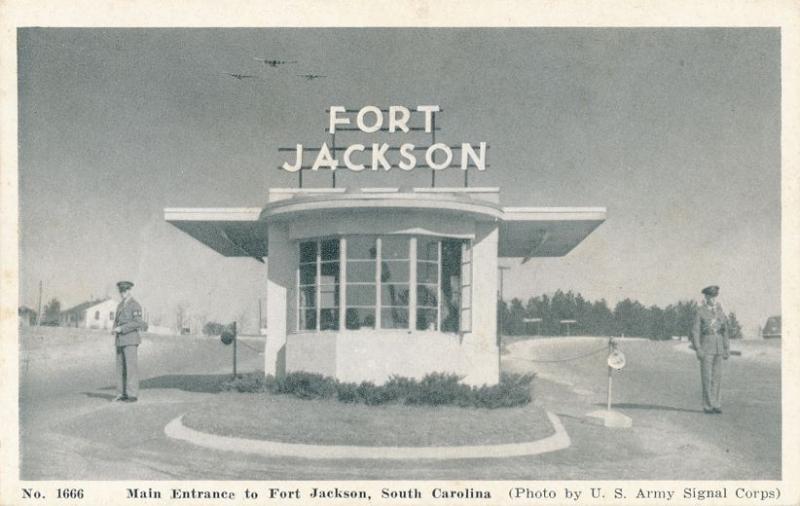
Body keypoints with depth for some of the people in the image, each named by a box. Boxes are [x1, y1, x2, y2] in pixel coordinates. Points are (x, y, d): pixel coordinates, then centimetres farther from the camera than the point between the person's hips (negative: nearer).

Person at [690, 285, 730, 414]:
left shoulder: (720, 311, 11)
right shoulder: (700, 311, -3)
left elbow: (725, 330, 15)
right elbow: (695, 331, -6)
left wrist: (727, 348, 9)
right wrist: (698, 349, -14)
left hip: (718, 348, 5)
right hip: (706, 347, -5)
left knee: (717, 377, 6)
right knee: (707, 377, -4)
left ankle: (714, 404, 13)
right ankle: (709, 406, -1)